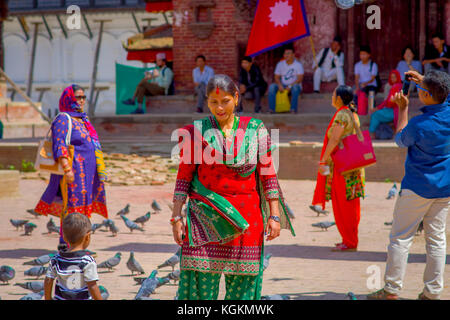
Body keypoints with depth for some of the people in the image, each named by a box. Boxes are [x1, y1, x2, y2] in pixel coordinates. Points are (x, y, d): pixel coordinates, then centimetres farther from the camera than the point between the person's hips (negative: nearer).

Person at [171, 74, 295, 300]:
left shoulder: (255, 130, 5)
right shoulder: (196, 132, 2)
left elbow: (268, 175, 7)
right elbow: (183, 177, 4)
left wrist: (274, 215, 2)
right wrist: (176, 218, -1)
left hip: (245, 219, 1)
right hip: (206, 219, -1)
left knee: (242, 284, 2)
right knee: (200, 284, -7)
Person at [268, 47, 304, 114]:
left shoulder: (298, 64, -4)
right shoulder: (280, 64, 7)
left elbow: (300, 78, -12)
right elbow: (276, 77, 5)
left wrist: (290, 86, -24)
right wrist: (279, 85, -17)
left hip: (294, 85, -3)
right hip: (283, 86, 3)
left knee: (295, 87, -39)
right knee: (272, 86, -24)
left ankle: (293, 109, -40)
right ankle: (272, 109, -30)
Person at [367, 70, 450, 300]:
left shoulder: (418, 124, -22)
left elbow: (400, 140, 1)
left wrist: (403, 108, 7)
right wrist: (423, 80, 18)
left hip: (417, 188, -5)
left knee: (401, 238, 3)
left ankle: (391, 290, 5)